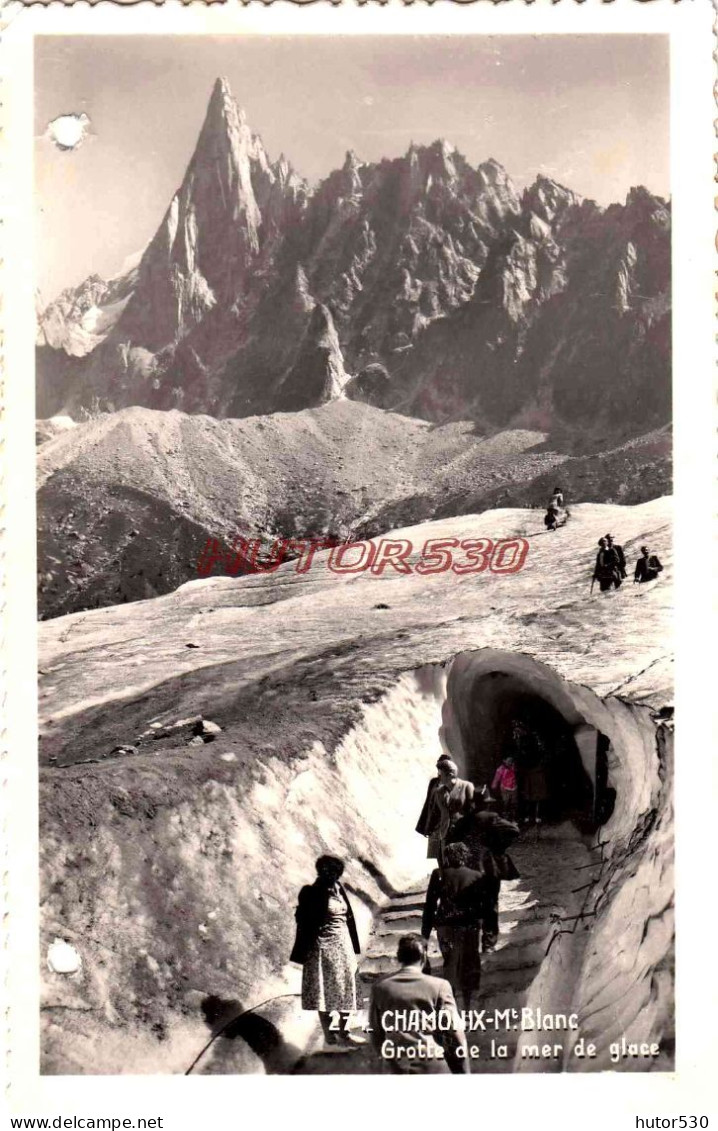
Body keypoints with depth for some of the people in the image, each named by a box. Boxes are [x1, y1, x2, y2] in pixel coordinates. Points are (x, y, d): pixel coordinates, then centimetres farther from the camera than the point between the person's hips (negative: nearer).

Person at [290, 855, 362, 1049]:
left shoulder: (338, 888, 6)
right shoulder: (311, 893, -13)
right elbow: (304, 923, -12)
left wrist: (353, 949, 13)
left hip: (343, 945, 6)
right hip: (323, 947, -6)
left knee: (346, 989, 9)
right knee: (324, 991, 4)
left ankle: (342, 1032, 20)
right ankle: (328, 1033, 14)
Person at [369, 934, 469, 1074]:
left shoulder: (380, 986, 2)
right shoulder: (439, 986, -6)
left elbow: (376, 1032, 10)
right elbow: (454, 1032, -6)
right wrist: (462, 1072, 3)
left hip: (395, 1067, 2)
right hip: (433, 1066, -2)